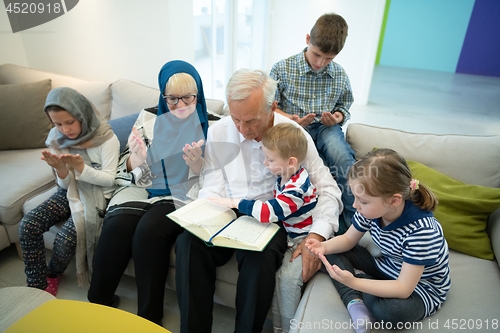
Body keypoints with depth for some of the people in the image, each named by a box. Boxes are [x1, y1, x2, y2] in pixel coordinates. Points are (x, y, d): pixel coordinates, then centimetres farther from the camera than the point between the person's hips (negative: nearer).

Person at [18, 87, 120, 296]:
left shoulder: (106, 138, -16)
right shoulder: (56, 138, -1)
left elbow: (109, 179, -13)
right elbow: (66, 184, 3)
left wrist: (80, 167, -28)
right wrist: (61, 169, -21)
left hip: (98, 195, -5)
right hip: (70, 191, 6)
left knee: (65, 239, -21)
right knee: (27, 226, -13)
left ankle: (53, 275, 16)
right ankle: (37, 286, 4)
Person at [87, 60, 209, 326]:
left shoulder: (210, 125, 1)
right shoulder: (149, 117, 8)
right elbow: (128, 171, 9)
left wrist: (196, 162, -22)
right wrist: (137, 158, -15)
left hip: (182, 194, -3)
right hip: (143, 187, 3)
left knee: (149, 229, -30)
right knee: (116, 225, -26)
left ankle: (149, 317, -10)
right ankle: (98, 302, -3)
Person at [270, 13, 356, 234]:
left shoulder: (340, 76, 5)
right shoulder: (282, 69, -3)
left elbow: (344, 106, 19)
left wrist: (338, 117, -6)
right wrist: (288, 118, -19)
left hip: (326, 128, 2)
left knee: (344, 158, -30)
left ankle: (350, 224, -16)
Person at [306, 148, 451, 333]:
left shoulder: (422, 231, -35)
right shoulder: (371, 208, -15)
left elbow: (403, 289, -32)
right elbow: (348, 239, 2)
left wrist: (353, 282, -41)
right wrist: (324, 246, -21)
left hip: (420, 288, -6)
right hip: (386, 268, 7)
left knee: (390, 310, -38)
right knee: (334, 253, -3)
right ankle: (355, 301, -20)